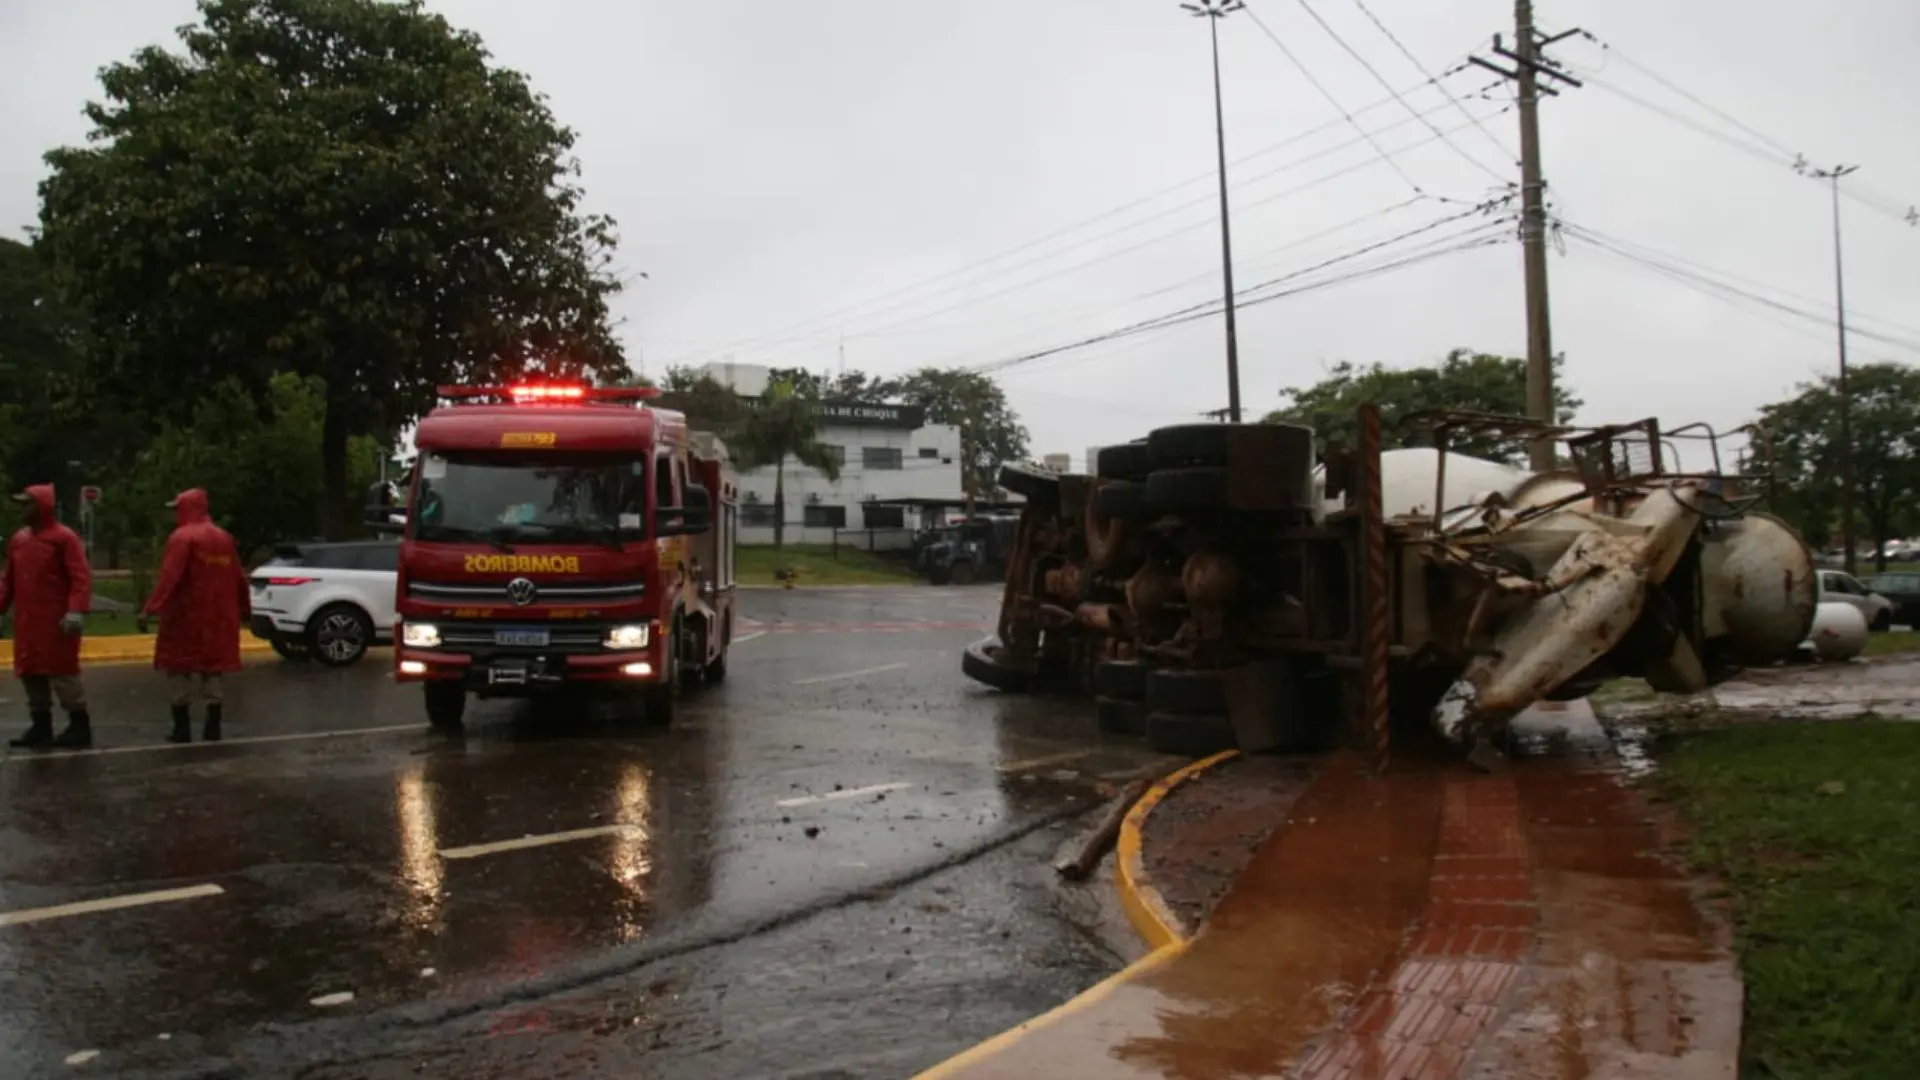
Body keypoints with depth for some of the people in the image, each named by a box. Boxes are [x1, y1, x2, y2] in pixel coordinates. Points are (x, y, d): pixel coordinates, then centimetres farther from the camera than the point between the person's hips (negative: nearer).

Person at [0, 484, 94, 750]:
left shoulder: (64, 537, -9)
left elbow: (80, 578, -15)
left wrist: (76, 611, -24)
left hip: (56, 622, -7)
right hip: (26, 622, 7)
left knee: (62, 671, -4)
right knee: (30, 672, 12)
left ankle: (80, 726, 4)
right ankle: (40, 726, 22)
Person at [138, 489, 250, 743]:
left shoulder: (182, 537, -10)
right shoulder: (223, 538, 10)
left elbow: (169, 577, -21)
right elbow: (238, 578, 14)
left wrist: (150, 609, -25)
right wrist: (245, 609, 24)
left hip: (185, 616, -6)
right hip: (217, 617, 6)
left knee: (180, 666, 2)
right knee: (212, 666, 10)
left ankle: (182, 728, 2)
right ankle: (213, 726, 9)